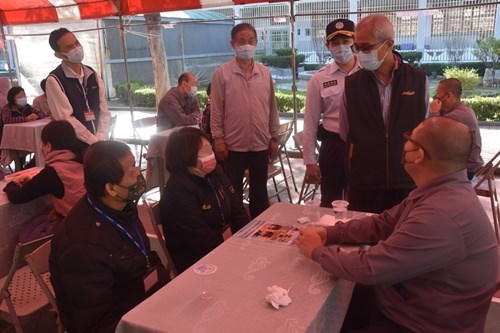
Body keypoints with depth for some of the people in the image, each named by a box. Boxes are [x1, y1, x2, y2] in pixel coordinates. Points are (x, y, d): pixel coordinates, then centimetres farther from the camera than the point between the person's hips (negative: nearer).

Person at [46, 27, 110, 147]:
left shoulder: (92, 75, 7)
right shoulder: (54, 80, -9)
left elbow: (104, 111, 4)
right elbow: (65, 118, -15)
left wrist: (100, 139, -8)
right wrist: (94, 141, -16)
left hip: (98, 144, 5)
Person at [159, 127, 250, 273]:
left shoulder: (214, 172, 3)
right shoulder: (178, 191, -22)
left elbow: (237, 211, 5)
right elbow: (202, 240, -23)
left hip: (227, 245, 8)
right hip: (198, 262, -8)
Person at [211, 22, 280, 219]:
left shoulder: (265, 73, 4)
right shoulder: (222, 73, -5)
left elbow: (272, 108, 8)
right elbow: (216, 109, -4)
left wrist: (274, 137, 8)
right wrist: (218, 139, -8)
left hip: (261, 144, 3)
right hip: (234, 145, -2)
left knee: (260, 191, 15)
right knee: (234, 193, 10)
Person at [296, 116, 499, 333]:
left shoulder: (440, 216, -35)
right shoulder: (442, 190, -1)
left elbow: (369, 268, -30)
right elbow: (382, 224, 6)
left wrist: (318, 251, -13)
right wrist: (328, 233, -5)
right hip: (405, 301, 8)